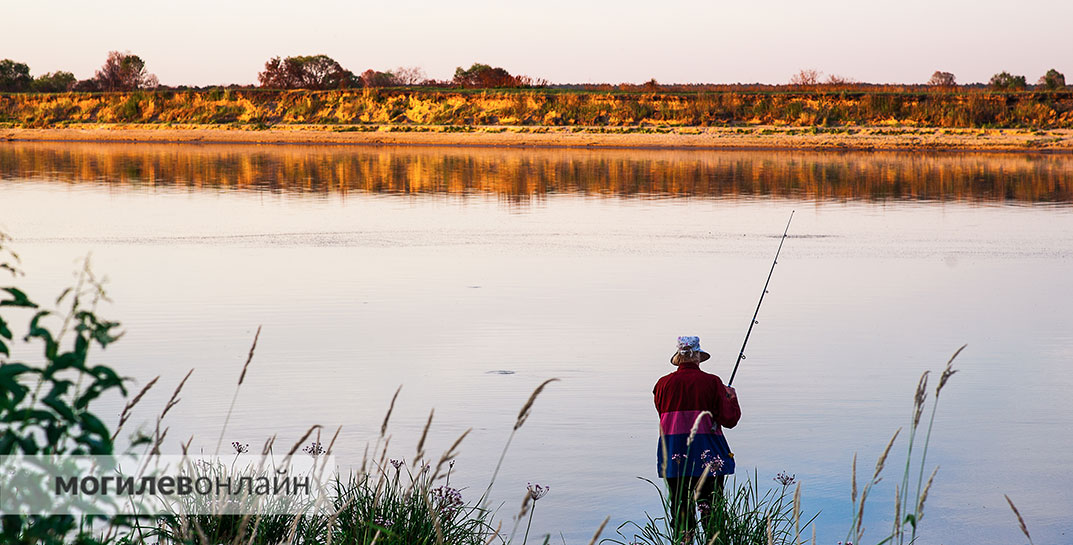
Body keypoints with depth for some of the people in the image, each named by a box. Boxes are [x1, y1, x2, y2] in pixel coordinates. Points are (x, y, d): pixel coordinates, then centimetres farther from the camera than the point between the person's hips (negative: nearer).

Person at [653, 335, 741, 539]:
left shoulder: (664, 384, 2)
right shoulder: (712, 382, -5)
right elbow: (729, 420, -4)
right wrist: (732, 397, 14)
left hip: (674, 457, 2)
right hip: (708, 457, -2)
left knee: (680, 509, 6)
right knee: (712, 510, 5)